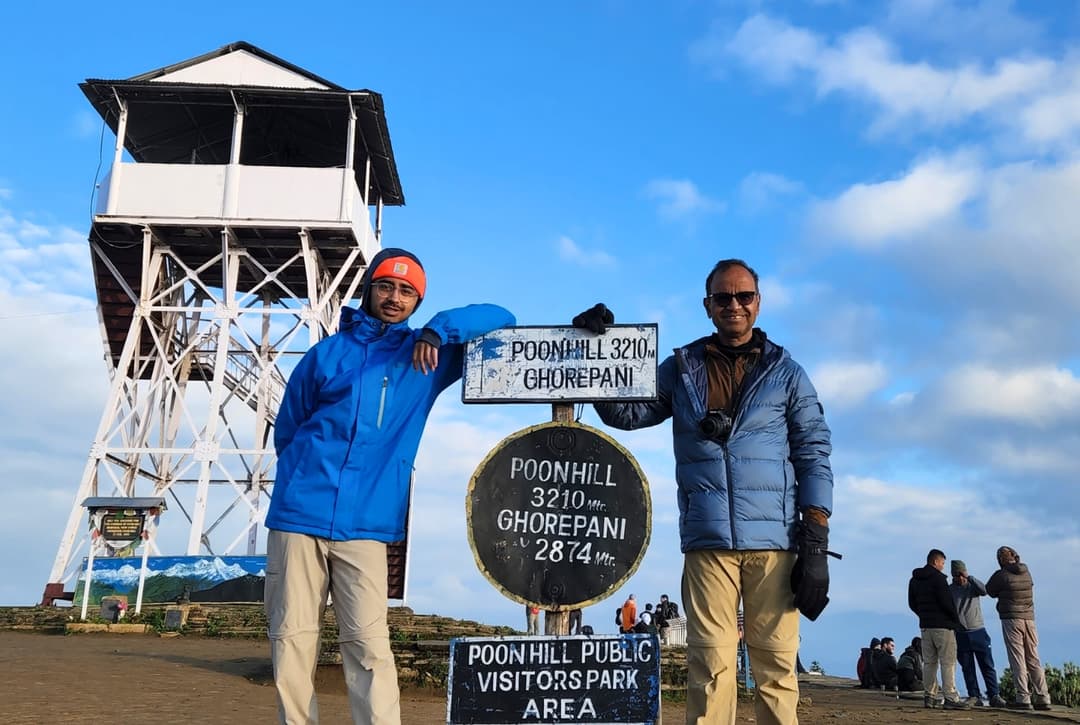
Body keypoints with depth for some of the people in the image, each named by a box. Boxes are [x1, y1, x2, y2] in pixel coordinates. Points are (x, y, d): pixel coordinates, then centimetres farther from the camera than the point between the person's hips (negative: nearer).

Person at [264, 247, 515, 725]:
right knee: (291, 639, 4)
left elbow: (500, 319, 6)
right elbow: (287, 430, 19)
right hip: (298, 515, 2)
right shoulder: (326, 353, 12)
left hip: (365, 525, -1)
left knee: (368, 645, -7)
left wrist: (438, 329, -8)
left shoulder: (428, 355, 9)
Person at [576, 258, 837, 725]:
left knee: (776, 664, 0)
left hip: (774, 541, 0)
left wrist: (816, 544, -3)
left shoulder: (786, 373, 10)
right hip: (707, 540, 1)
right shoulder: (681, 369, 13)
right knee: (710, 664, -1)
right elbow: (625, 413, 16)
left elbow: (814, 456, 5)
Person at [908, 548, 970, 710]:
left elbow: (912, 603, 15)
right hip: (943, 625, -7)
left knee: (929, 662, 10)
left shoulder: (914, 580, 13)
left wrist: (924, 615, 15)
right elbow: (946, 601, -16)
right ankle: (950, 698, -8)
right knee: (948, 662, -5)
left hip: (925, 625, 7)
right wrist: (956, 619, -2)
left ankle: (929, 696, 10)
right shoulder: (938, 577, -11)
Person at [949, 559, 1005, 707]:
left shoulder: (973, 586, 6)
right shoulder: (949, 590, 4)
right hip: (960, 635, 0)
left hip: (978, 632, 0)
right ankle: (974, 696, 6)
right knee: (967, 668, 2)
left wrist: (969, 577, -22)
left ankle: (994, 696, 0)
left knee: (987, 666, -2)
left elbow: (984, 591, -17)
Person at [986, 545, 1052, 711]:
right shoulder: (1026, 573, 7)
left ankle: (1023, 698, -7)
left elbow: (990, 591, 4)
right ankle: (1042, 698, 7)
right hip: (1029, 618, 5)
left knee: (1017, 659, -4)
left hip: (1011, 619, -5)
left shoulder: (1001, 575, -9)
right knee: (1033, 660, 9)